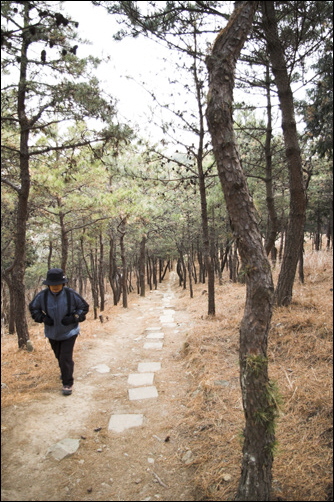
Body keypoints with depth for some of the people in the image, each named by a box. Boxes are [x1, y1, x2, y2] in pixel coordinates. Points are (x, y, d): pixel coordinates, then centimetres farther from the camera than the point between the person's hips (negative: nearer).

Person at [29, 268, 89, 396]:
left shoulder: (71, 294, -20)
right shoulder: (42, 296, -15)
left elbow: (84, 307, -7)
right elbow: (33, 308, 3)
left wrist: (74, 318, -21)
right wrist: (43, 318, -13)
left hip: (69, 332, -3)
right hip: (52, 333, 4)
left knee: (66, 358, -8)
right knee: (59, 356, 22)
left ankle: (67, 384, 8)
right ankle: (64, 372, 51)